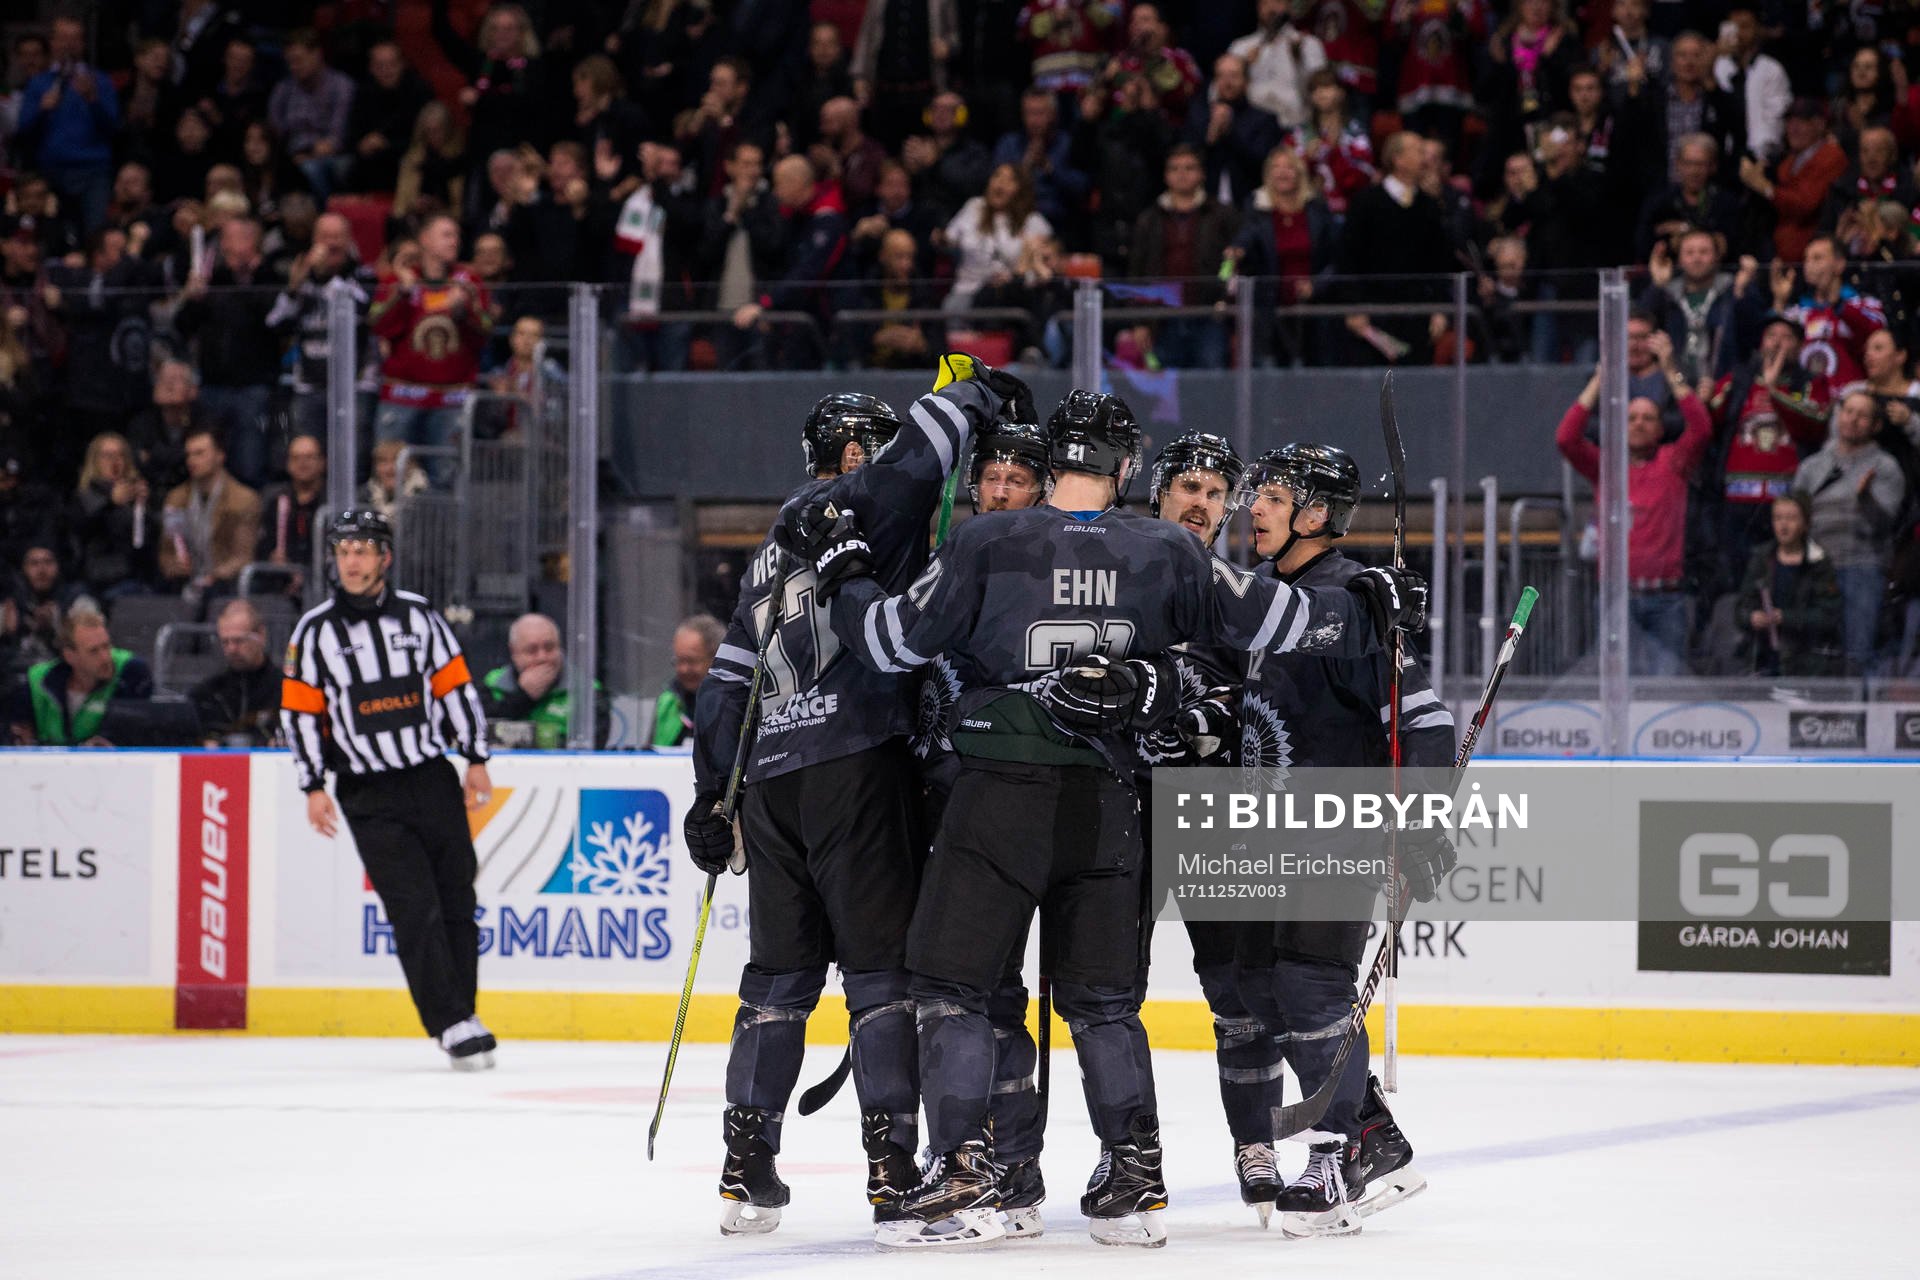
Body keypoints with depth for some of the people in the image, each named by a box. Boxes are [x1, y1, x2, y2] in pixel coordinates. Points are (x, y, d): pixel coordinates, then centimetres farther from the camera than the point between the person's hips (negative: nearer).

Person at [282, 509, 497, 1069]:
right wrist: (314, 787, -4)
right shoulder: (315, 632, 0)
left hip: (434, 782, 3)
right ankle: (453, 1026, -13)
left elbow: (455, 687, 10)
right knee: (416, 909, -12)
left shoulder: (419, 615, 6)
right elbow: (300, 712, 2)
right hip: (370, 797, -3)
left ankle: (461, 1015, 12)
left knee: (456, 903, 3)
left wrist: (476, 759, 6)